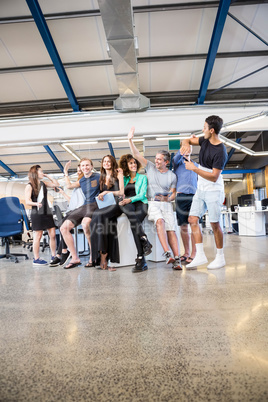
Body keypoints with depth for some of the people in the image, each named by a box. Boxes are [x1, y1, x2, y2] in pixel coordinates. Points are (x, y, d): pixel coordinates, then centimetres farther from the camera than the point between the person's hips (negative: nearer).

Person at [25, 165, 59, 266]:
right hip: (37, 214, -6)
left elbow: (56, 184, 19)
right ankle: (36, 259, 9)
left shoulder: (43, 183, 14)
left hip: (47, 212, 6)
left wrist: (47, 176, 14)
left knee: (53, 234, 2)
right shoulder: (29, 186, -2)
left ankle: (53, 256, 13)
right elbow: (27, 201, -10)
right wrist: (36, 203, -29)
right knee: (38, 235, -2)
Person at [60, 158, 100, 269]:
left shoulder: (98, 177, 3)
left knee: (85, 224, -38)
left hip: (95, 205, -7)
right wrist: (66, 172, 36)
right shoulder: (81, 180, 21)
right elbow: (69, 185, 34)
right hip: (84, 206, 7)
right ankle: (75, 258, 1)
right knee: (64, 228, -3)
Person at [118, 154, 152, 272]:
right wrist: (122, 200, -4)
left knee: (134, 223, -34)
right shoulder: (124, 179, 28)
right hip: (127, 205, 2)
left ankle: (140, 258, -37)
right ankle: (144, 240, -45)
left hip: (140, 204, -2)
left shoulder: (142, 177, 18)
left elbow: (142, 194, 4)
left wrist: (130, 199, -14)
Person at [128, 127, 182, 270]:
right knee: (160, 221, -31)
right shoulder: (150, 167, 11)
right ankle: (167, 254, -37)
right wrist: (130, 140, -3)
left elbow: (173, 193, 12)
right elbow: (136, 155, 5)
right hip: (153, 203, -1)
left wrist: (169, 198, -9)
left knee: (171, 229, -17)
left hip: (166, 204, 1)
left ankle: (176, 259, -18)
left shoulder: (172, 176, 10)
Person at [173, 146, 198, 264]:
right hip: (181, 196, -1)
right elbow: (176, 158, -11)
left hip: (194, 196, 2)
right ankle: (186, 252, 12)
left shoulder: (196, 165, 24)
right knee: (183, 226, 2)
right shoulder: (178, 162, 14)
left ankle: (193, 253, -2)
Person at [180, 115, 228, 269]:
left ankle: (220, 257, 17)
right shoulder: (205, 141, 5)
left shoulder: (221, 152, -19)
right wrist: (186, 144, -7)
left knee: (215, 224, 0)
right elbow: (188, 140, 17)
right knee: (193, 219, 2)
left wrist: (194, 168, -19)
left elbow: (214, 176, -21)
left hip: (214, 191, -8)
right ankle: (200, 255, 9)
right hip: (201, 190, 8)